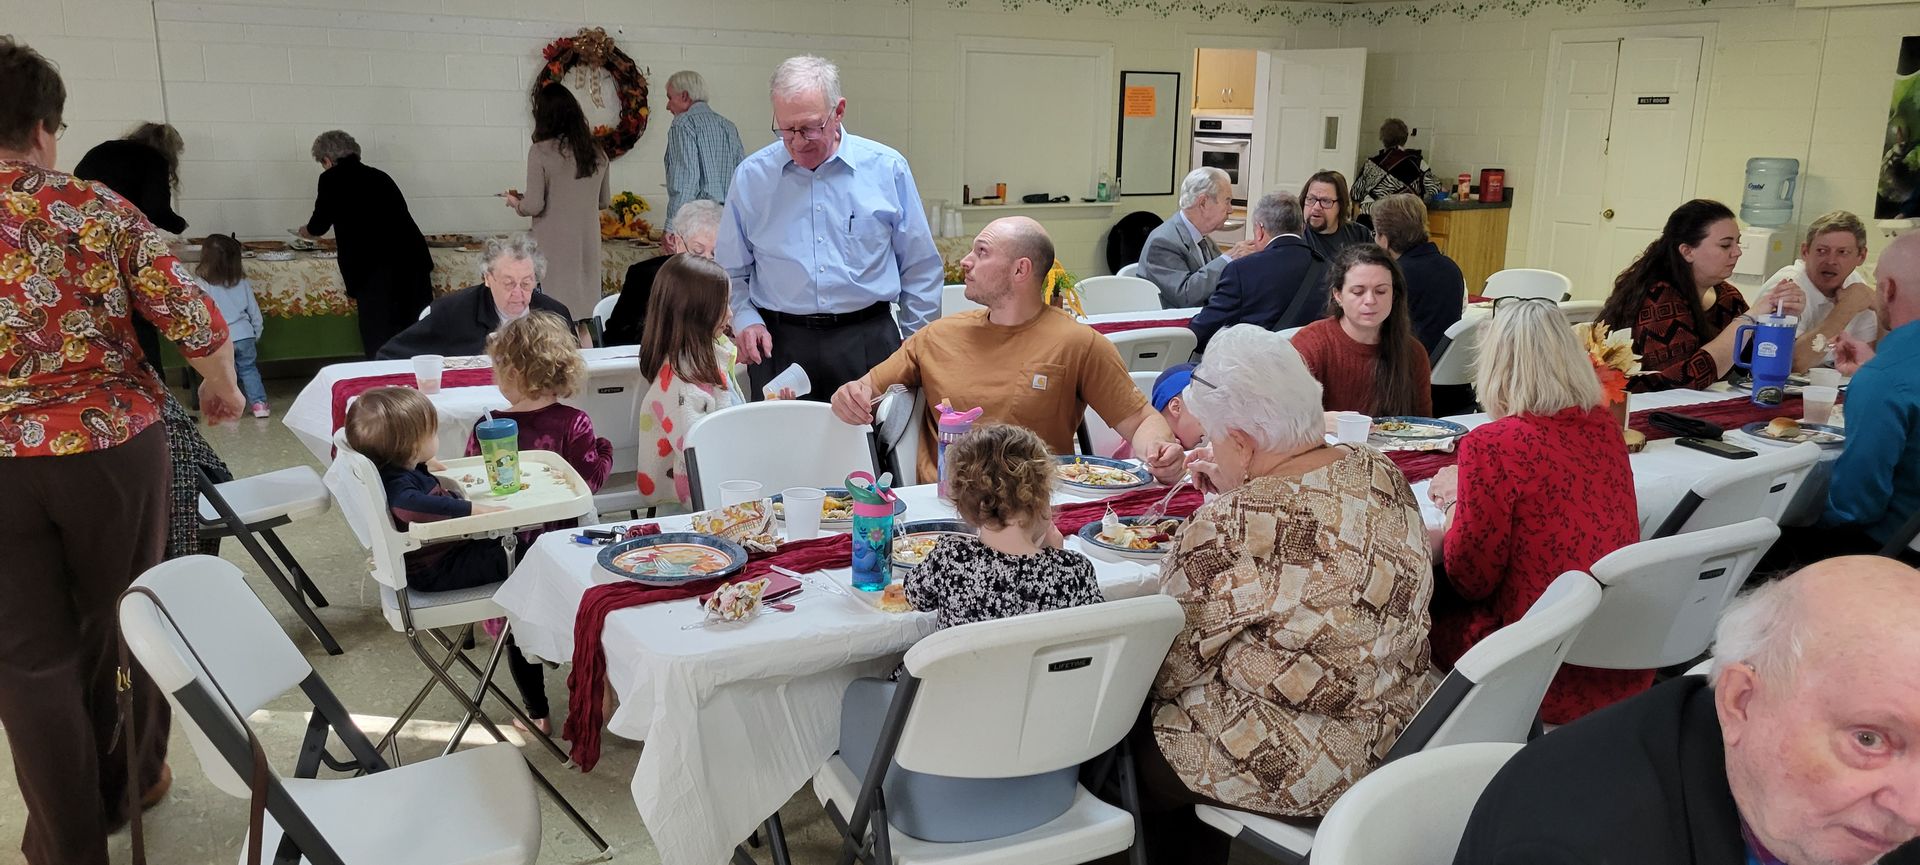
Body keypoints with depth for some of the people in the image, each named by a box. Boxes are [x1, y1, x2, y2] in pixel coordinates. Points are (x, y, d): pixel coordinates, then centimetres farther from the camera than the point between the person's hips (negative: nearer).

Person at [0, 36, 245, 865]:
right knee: (122, 621, 18)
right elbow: (195, 319, -9)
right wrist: (221, 388, 10)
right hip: (114, 447, 0)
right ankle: (133, 782, 37)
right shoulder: (99, 210, -6)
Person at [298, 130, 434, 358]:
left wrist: (305, 231, 38)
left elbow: (318, 226, 15)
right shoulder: (379, 176, 19)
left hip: (374, 269, -5)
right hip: (413, 261, 5)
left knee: (379, 347, 1)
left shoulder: (332, 178, 5)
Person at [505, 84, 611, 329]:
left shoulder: (541, 152, -10)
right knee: (586, 300, 9)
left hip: (555, 244, -4)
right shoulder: (596, 153, 4)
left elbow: (534, 206, -11)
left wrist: (515, 203, 9)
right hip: (588, 242, 4)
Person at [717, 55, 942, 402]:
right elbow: (730, 274, 13)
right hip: (778, 344, 1)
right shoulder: (751, 177, 5)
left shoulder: (887, 168, 2)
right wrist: (745, 320, -4)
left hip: (866, 343, 0)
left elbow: (921, 270, 7)